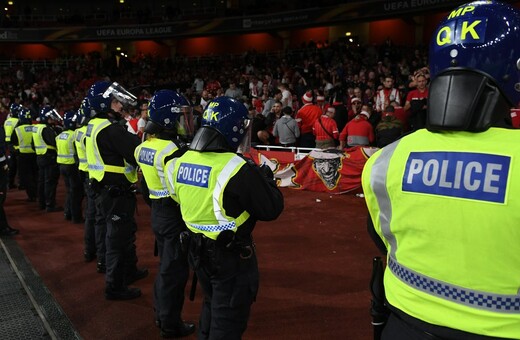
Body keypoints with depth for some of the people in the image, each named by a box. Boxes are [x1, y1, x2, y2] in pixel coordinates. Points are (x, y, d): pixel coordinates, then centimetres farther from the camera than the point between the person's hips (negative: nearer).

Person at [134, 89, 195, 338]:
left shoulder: (144, 146, 5)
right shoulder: (172, 149, -23)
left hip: (157, 212, 9)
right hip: (175, 216, -9)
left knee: (165, 265, 21)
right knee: (175, 270, 5)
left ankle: (162, 314, 35)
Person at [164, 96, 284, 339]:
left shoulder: (181, 162, -3)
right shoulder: (238, 169, -25)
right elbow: (271, 210, -20)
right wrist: (266, 178, -2)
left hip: (198, 251, 7)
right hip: (231, 256, -7)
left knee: (211, 306, 30)